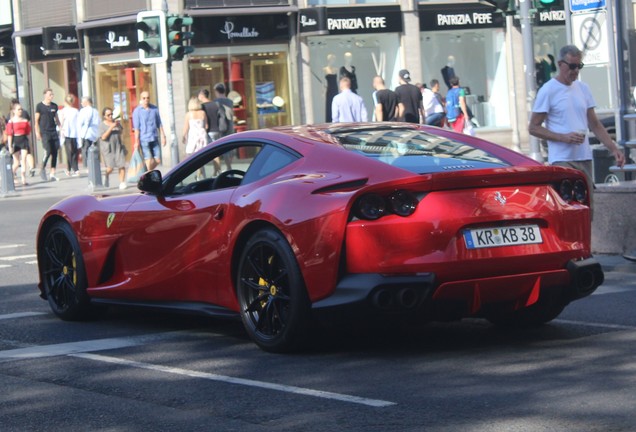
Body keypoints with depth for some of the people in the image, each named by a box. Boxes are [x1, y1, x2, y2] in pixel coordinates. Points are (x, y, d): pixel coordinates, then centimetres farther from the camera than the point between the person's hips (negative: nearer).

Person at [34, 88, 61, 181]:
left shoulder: (54, 106, 12)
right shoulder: (40, 106, -2)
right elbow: (36, 120, -1)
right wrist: (37, 132, -7)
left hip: (53, 132, 5)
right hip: (44, 133, -5)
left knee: (54, 153, 0)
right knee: (48, 151, -14)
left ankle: (52, 174, 5)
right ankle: (43, 169, 6)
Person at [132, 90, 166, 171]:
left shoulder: (155, 109, 7)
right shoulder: (137, 111, -4)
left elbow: (159, 124, 12)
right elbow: (136, 128, -6)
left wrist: (163, 136, 8)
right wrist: (137, 141, -9)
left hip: (154, 138, 4)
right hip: (144, 139, -4)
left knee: (157, 160, 4)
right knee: (149, 160, -7)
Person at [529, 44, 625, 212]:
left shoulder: (583, 88, 14)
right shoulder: (548, 91, -5)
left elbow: (595, 124, 18)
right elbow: (533, 127, -6)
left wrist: (613, 148, 5)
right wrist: (564, 137, -17)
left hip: (584, 159, 7)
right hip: (562, 160, -7)